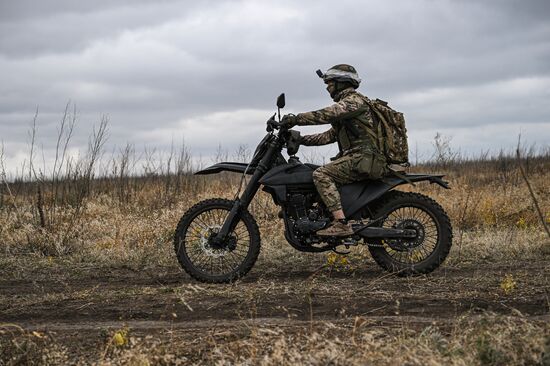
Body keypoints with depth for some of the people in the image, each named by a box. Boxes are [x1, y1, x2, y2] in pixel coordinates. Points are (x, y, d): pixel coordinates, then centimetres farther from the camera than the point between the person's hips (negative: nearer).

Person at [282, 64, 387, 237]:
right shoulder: (345, 103, 27)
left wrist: (296, 119, -20)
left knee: (321, 174, -23)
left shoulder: (354, 100, -5)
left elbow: (327, 114, -21)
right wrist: (301, 139, 16)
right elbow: (330, 136, 25)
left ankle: (341, 223, -31)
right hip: (356, 157, 11)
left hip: (364, 158, -11)